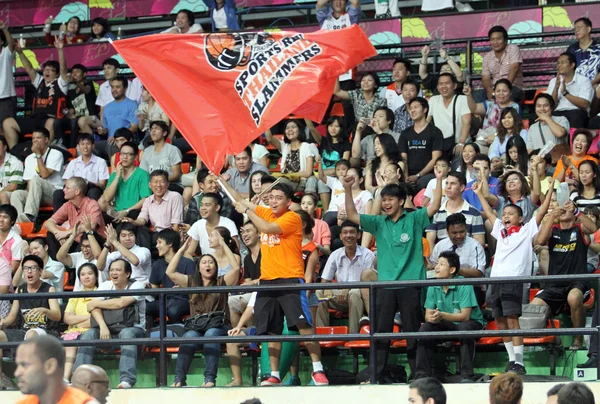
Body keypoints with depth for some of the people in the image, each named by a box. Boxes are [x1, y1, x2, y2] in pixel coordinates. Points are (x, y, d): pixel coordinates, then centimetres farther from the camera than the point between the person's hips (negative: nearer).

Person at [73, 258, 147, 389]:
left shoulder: (136, 286, -4)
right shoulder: (105, 286, 10)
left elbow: (121, 303, -22)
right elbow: (95, 308, -6)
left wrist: (96, 303, -10)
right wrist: (103, 326, -25)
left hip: (134, 328, -4)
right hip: (110, 329, 4)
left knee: (126, 333, -38)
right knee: (89, 334, -23)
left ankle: (127, 381, -46)